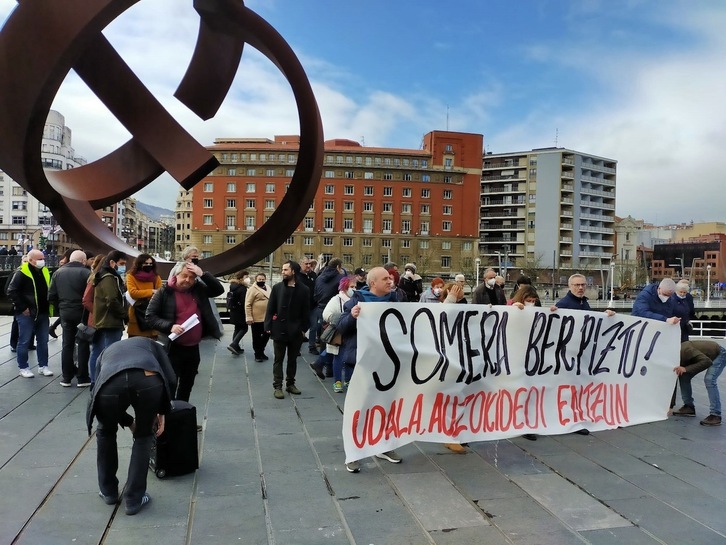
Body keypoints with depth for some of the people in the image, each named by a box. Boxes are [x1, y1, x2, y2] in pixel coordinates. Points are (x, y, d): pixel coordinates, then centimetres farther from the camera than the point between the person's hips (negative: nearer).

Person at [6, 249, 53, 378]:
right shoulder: (21, 273, -11)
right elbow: (11, 292, -14)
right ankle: (23, 368, 13)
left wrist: (49, 307, 10)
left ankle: (43, 366, 19)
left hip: (42, 313, 6)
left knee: (43, 341, 10)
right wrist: (22, 308, -16)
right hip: (26, 314, -6)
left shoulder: (45, 272, 10)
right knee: (24, 341, 3)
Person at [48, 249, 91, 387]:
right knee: (83, 345, 4)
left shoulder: (58, 272, 4)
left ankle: (66, 377, 18)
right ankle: (82, 378, 7)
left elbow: (51, 295, 5)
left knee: (67, 345, 14)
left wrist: (60, 307, 16)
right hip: (82, 313, -4)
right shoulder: (86, 273, -13)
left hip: (65, 313, 4)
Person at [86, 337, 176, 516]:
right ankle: (134, 499, 29)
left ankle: (108, 491, 45)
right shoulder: (149, 343, 38)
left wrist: (129, 422, 56)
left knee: (106, 432, 34)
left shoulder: (105, 353, 44)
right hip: (149, 380, -1)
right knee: (144, 436, 27)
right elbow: (170, 379, 21)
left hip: (111, 384, 2)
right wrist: (162, 412, 33)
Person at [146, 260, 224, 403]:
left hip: (193, 348, 5)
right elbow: (150, 316, -6)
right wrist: (170, 326, -20)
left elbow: (219, 289, 2)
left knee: (187, 386, 16)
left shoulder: (198, 289, 5)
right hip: (173, 348, -5)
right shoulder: (164, 292, -7)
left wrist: (203, 274, -10)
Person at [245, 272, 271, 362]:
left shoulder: (268, 289, 11)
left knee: (266, 335, 13)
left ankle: (261, 351, 30)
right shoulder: (252, 289, -11)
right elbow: (247, 305, -15)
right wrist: (249, 318, -19)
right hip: (256, 319, -7)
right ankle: (257, 354, 17)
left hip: (267, 318, 7)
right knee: (256, 337, 5)